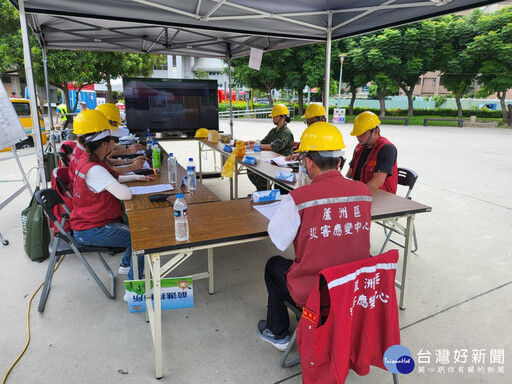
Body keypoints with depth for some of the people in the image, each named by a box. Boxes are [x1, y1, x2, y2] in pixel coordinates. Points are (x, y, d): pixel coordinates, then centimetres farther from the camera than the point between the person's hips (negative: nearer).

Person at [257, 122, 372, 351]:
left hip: (314, 292, -5)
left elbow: (278, 241, -11)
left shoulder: (299, 198, -24)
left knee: (274, 265, 23)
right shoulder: (363, 192, -8)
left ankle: (278, 334, 39)